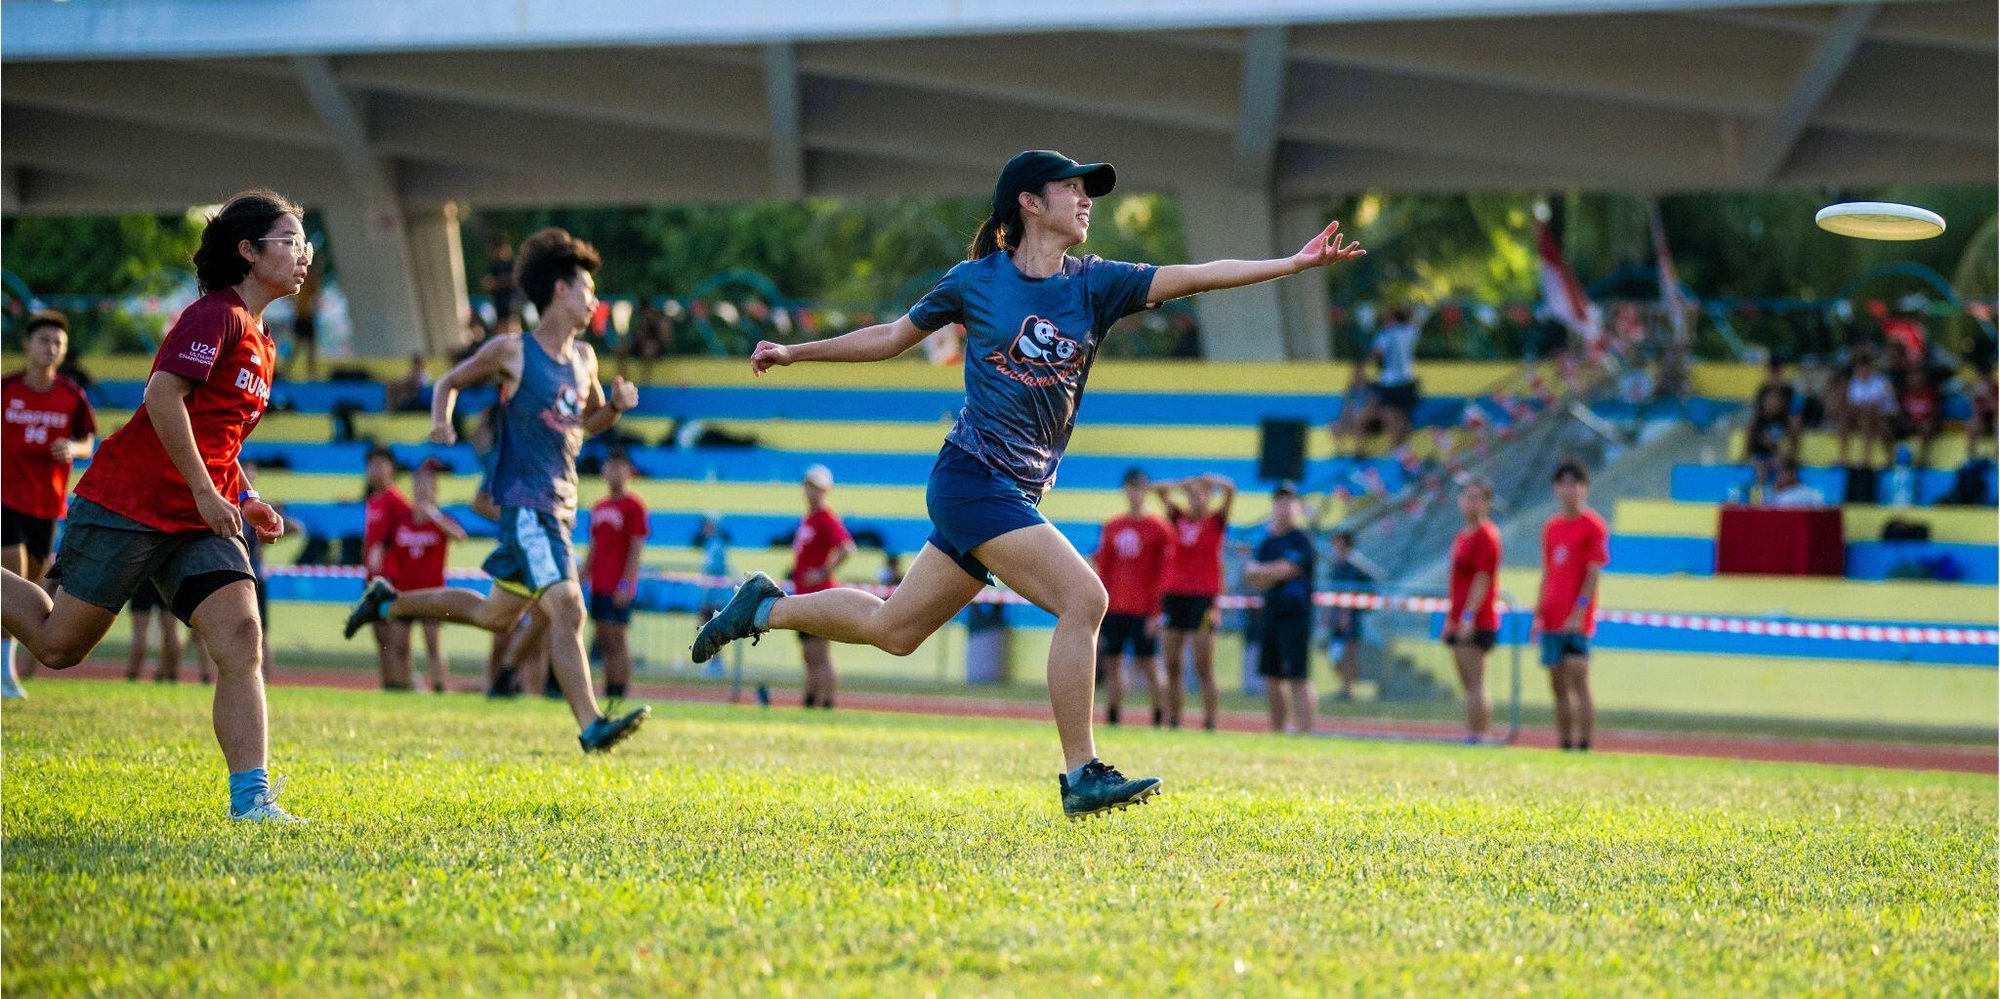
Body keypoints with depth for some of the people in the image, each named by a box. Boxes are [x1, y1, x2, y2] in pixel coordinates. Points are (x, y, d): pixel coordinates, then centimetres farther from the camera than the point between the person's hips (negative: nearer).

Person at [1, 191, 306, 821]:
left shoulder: (260, 345, 17)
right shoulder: (217, 315, -11)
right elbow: (163, 396, -23)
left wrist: (244, 500, 14)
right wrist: (205, 491, -22)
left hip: (201, 524, 8)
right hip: (129, 505, -8)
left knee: (241, 638, -13)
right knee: (58, 644, 1)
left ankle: (250, 798, -18)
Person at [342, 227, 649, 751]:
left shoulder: (584, 358, 12)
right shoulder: (511, 352, -6)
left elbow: (590, 420, 27)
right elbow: (450, 382, 8)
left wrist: (616, 404, 5)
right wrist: (441, 422, -12)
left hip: (561, 505, 8)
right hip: (525, 501, -8)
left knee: (497, 614, 18)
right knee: (566, 607, -20)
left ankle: (388, 602, 36)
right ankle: (591, 727, -26)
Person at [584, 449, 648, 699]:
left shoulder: (634, 506, -6)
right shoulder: (599, 507, 16)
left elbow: (637, 549, -11)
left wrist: (626, 584, -18)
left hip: (618, 587, -8)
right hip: (599, 584, 8)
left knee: (617, 640, -9)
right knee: (604, 642, 8)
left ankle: (617, 694, -10)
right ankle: (607, 695, 12)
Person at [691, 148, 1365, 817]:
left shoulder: (1095, 284, 6)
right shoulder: (976, 281, -2)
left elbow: (1196, 276, -4)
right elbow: (891, 339, 13)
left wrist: (1294, 263, -15)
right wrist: (795, 353, 12)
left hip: (1020, 493, 6)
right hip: (972, 478, -6)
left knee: (893, 628, 14)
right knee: (1083, 598, -19)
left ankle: (766, 609, 35)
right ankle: (1081, 776, -15)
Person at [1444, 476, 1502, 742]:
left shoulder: (1486, 535, -9)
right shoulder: (1462, 536, 19)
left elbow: (1482, 580, -16)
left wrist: (1468, 616, -22)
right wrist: (1450, 619, 22)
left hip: (1477, 622, -10)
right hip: (1460, 622, 10)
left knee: (1474, 684, -12)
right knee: (1470, 686, 10)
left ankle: (1476, 736, -15)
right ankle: (1471, 735, 12)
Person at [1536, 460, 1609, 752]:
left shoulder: (1593, 525, -5)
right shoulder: (1551, 527, 15)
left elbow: (1594, 573, -10)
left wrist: (1579, 613, -17)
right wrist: (1538, 615, 14)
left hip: (1576, 621, -7)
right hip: (1553, 619, 7)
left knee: (1578, 682, -12)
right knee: (1559, 687, 8)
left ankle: (1584, 745, -13)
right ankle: (1564, 744, 11)